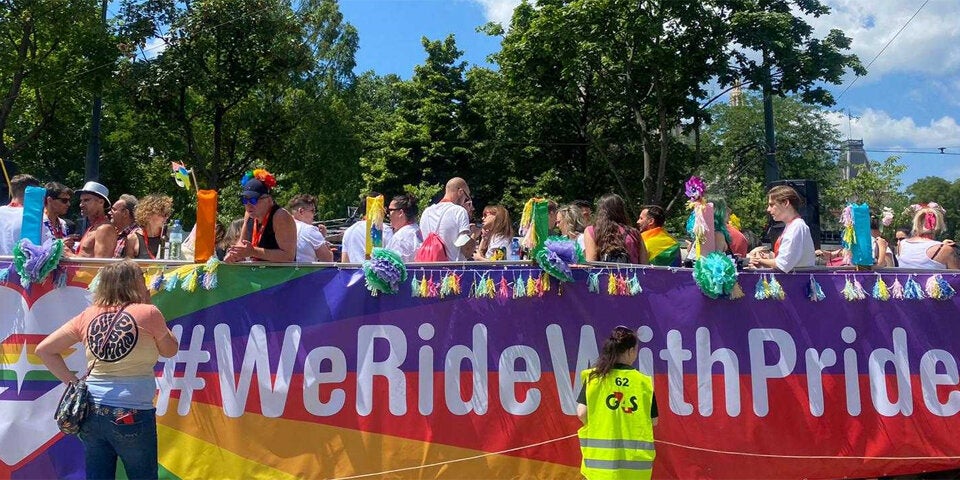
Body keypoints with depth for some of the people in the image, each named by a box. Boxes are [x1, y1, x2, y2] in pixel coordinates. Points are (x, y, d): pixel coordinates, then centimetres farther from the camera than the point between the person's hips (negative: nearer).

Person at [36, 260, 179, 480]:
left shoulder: (88, 316, 4)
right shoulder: (148, 313, -8)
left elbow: (44, 349, 8)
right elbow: (170, 350, 7)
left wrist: (73, 381, 8)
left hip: (92, 412, 5)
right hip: (132, 415, -5)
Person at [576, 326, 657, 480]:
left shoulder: (593, 376, -2)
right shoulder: (643, 381, 0)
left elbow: (581, 413, -9)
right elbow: (653, 420, 3)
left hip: (601, 456, -1)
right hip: (635, 458, 1)